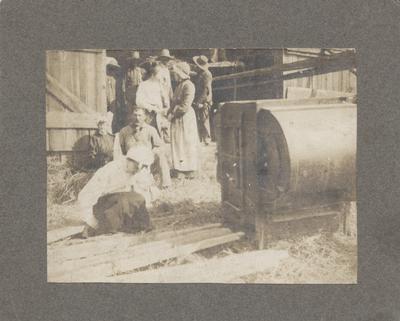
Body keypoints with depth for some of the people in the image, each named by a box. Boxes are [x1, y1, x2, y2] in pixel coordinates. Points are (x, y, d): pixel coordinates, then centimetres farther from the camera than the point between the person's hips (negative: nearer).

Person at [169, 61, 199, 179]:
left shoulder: (188, 85, -15)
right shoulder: (179, 85, 13)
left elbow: (185, 105, -21)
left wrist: (172, 113, -15)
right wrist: (170, 110, 6)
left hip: (185, 118, -9)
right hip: (177, 119, 9)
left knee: (186, 144, -2)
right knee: (178, 144, 13)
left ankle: (189, 172, 6)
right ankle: (180, 169, 22)